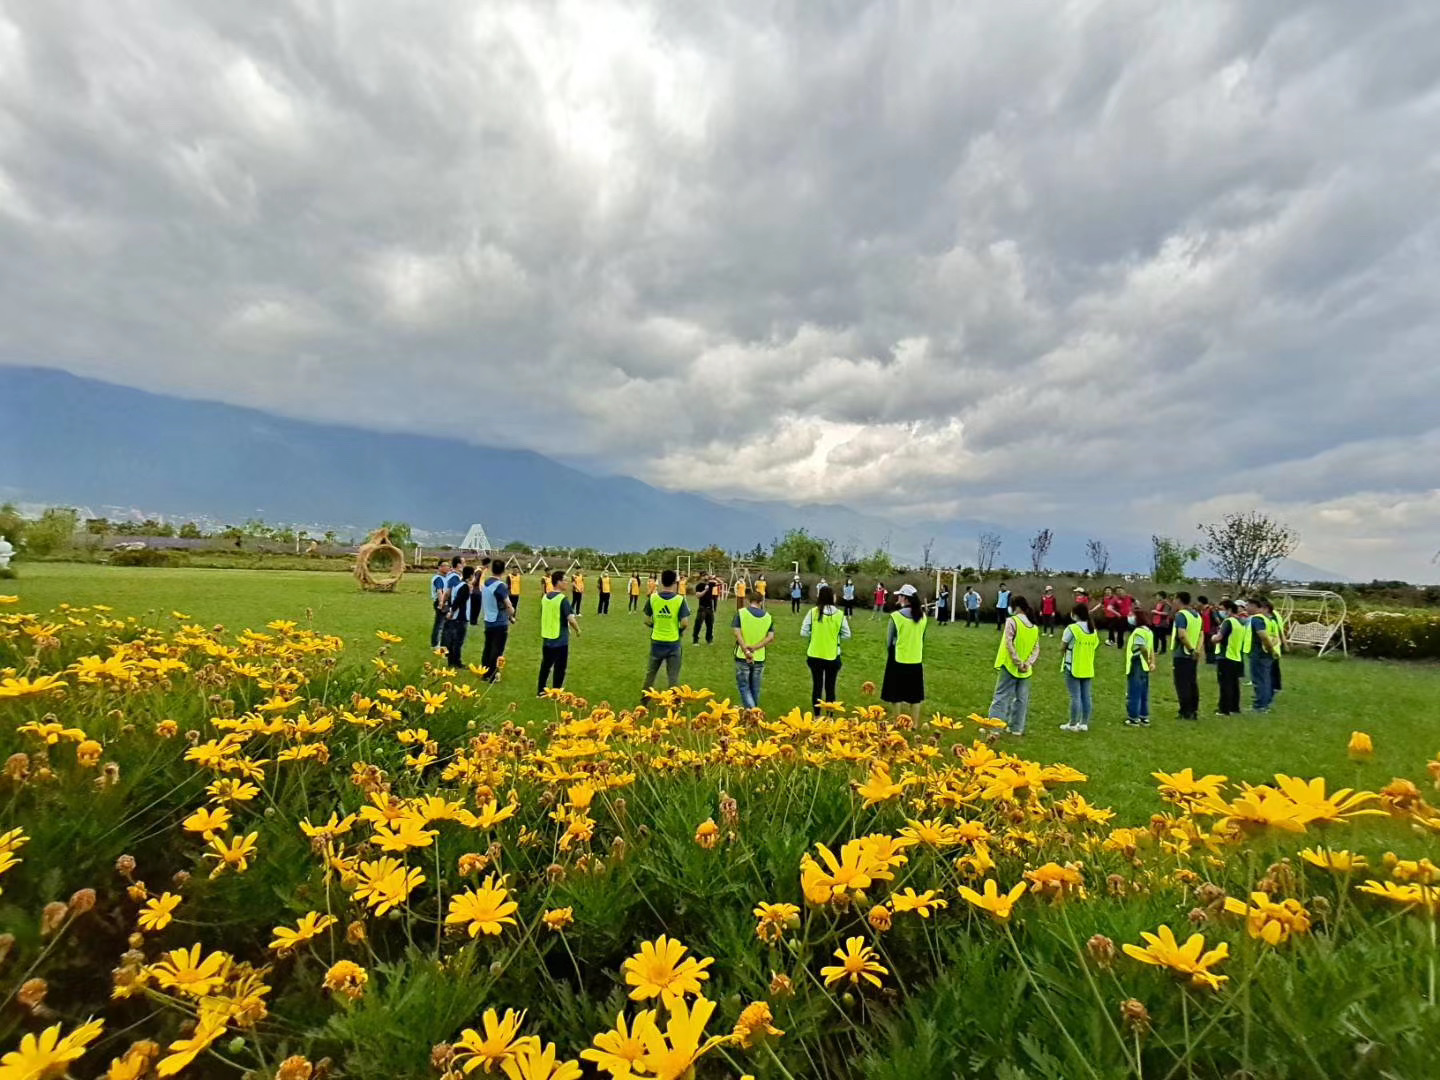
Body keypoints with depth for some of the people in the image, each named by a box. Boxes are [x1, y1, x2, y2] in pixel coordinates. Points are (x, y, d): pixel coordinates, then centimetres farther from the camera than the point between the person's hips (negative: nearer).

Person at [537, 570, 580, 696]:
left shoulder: (545, 597, 4)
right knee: (560, 667, 8)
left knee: (545, 665, 17)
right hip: (560, 639, -7)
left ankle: (540, 691, 23)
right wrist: (577, 630, -6)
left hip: (547, 637, 7)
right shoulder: (562, 599, -18)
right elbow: (570, 618, -23)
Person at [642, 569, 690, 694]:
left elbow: (646, 620, -2)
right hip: (673, 642, -2)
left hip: (657, 642, 2)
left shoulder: (652, 598, -7)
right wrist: (680, 630, 5)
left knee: (650, 672, 20)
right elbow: (685, 623, -16)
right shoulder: (680, 599, -13)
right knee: (673, 676, 9)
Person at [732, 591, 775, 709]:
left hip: (742, 657, -3)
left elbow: (737, 633, -17)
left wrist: (746, 651, -22)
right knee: (755, 689, 16)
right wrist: (755, 647, -16)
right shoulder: (768, 617, 3)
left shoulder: (741, 613, -5)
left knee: (743, 687, 5)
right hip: (759, 658, 3)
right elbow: (771, 637, -8)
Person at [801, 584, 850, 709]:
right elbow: (846, 635, 0)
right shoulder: (840, 614, -8)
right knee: (830, 687, 12)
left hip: (815, 656, 0)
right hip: (833, 657, 0)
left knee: (817, 686, 13)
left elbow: (803, 633, -9)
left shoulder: (813, 612, -11)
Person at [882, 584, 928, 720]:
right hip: (916, 660, 4)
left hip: (899, 659, -4)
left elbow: (890, 641, -9)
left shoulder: (896, 616, -15)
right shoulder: (922, 616, 0)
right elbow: (922, 638, 9)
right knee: (916, 695, 12)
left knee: (897, 694, 8)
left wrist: (888, 653, 9)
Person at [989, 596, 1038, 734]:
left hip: (1010, 666, -6)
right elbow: (1036, 648, 4)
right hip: (1025, 670, 6)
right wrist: (1028, 663, -6)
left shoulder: (1012, 621, -9)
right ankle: (1017, 727, 19)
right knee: (1021, 698, 13)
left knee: (1001, 697, -4)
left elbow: (1009, 643, -17)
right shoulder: (1034, 627, 11)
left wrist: (1018, 662, -15)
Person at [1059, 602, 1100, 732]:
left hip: (1073, 668, -6)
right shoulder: (1093, 630, 8)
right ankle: (1084, 723, 14)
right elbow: (1095, 647, 11)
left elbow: (1062, 646, -10)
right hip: (1088, 669, 6)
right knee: (1087, 697, 9)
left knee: (1075, 697, -3)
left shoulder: (1072, 628, -13)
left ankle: (1073, 724, 3)